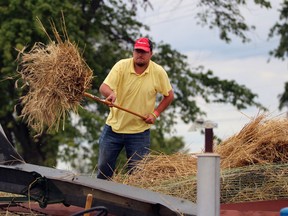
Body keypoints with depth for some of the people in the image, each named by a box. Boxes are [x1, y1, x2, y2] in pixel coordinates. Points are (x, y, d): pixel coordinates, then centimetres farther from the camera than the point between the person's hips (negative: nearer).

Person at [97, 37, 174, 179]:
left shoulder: (158, 72, -7)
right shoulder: (121, 66, -10)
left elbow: (169, 95, 6)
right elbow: (103, 87, -21)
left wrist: (155, 113, -6)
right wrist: (110, 93, -44)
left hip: (139, 132, 0)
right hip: (114, 127, 1)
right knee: (103, 168, 10)